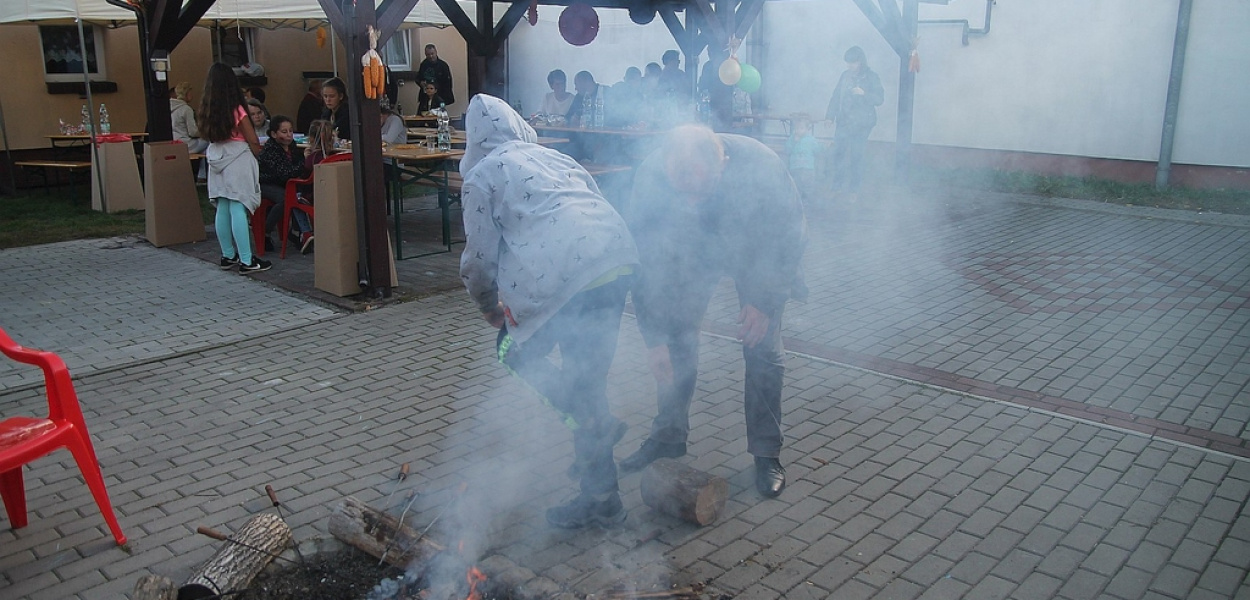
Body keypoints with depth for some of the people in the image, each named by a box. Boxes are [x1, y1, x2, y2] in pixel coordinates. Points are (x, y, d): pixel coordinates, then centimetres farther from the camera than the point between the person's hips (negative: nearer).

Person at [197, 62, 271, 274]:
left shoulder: (206, 110, 3)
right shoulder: (237, 110, -11)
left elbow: (207, 135, 9)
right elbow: (253, 141, -7)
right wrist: (257, 153, 9)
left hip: (217, 160, 6)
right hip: (238, 160, -6)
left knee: (222, 210, 11)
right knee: (238, 210, -8)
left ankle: (228, 256, 19)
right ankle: (246, 261, -7)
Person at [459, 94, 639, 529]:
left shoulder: (481, 175, 12)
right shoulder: (555, 157, 29)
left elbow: (480, 259, 10)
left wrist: (490, 310, 29)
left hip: (565, 276, -6)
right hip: (619, 260, 6)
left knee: (517, 351, 18)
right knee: (588, 373, 19)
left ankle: (593, 424, 5)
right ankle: (601, 496, 26)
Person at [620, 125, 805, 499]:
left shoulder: (760, 166, -40)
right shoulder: (650, 176, -35)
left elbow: (790, 234, -20)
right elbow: (643, 258, -24)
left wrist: (766, 302, -19)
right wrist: (655, 338, -24)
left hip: (757, 253, -2)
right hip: (691, 250, 2)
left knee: (762, 349, -6)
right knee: (676, 340, -1)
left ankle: (767, 453, 8)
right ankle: (669, 437, 18)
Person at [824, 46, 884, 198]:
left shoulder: (871, 77, -4)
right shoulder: (845, 75, 7)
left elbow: (880, 98, -8)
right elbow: (836, 96, 11)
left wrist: (864, 94, -23)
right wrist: (830, 115, 3)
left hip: (861, 124, -4)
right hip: (843, 122, 4)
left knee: (856, 156, -1)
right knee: (838, 153, 2)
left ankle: (853, 190, 9)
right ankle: (837, 186, 13)